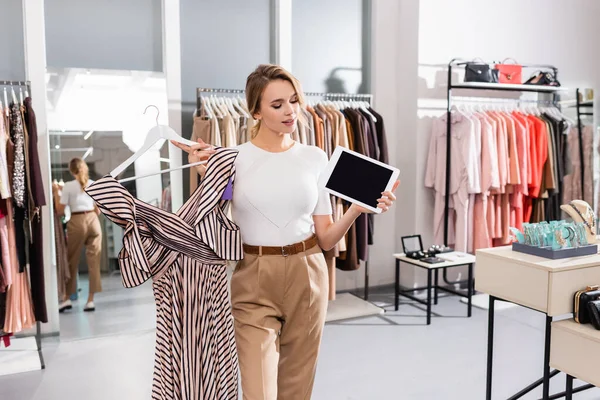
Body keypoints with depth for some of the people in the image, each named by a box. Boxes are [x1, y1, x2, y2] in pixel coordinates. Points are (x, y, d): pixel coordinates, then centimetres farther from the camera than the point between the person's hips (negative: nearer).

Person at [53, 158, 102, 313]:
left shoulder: (68, 186, 0)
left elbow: (60, 211, -1)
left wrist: (56, 192, 8)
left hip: (77, 222, -2)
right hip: (93, 221, 2)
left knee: (72, 260, 10)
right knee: (94, 260, 4)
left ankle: (67, 298, 17)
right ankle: (90, 300, 4)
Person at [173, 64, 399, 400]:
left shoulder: (315, 158, 4)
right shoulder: (233, 158, -3)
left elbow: (326, 239, 4)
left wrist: (357, 210, -13)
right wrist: (204, 176, -16)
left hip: (306, 277, 3)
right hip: (254, 281, -2)